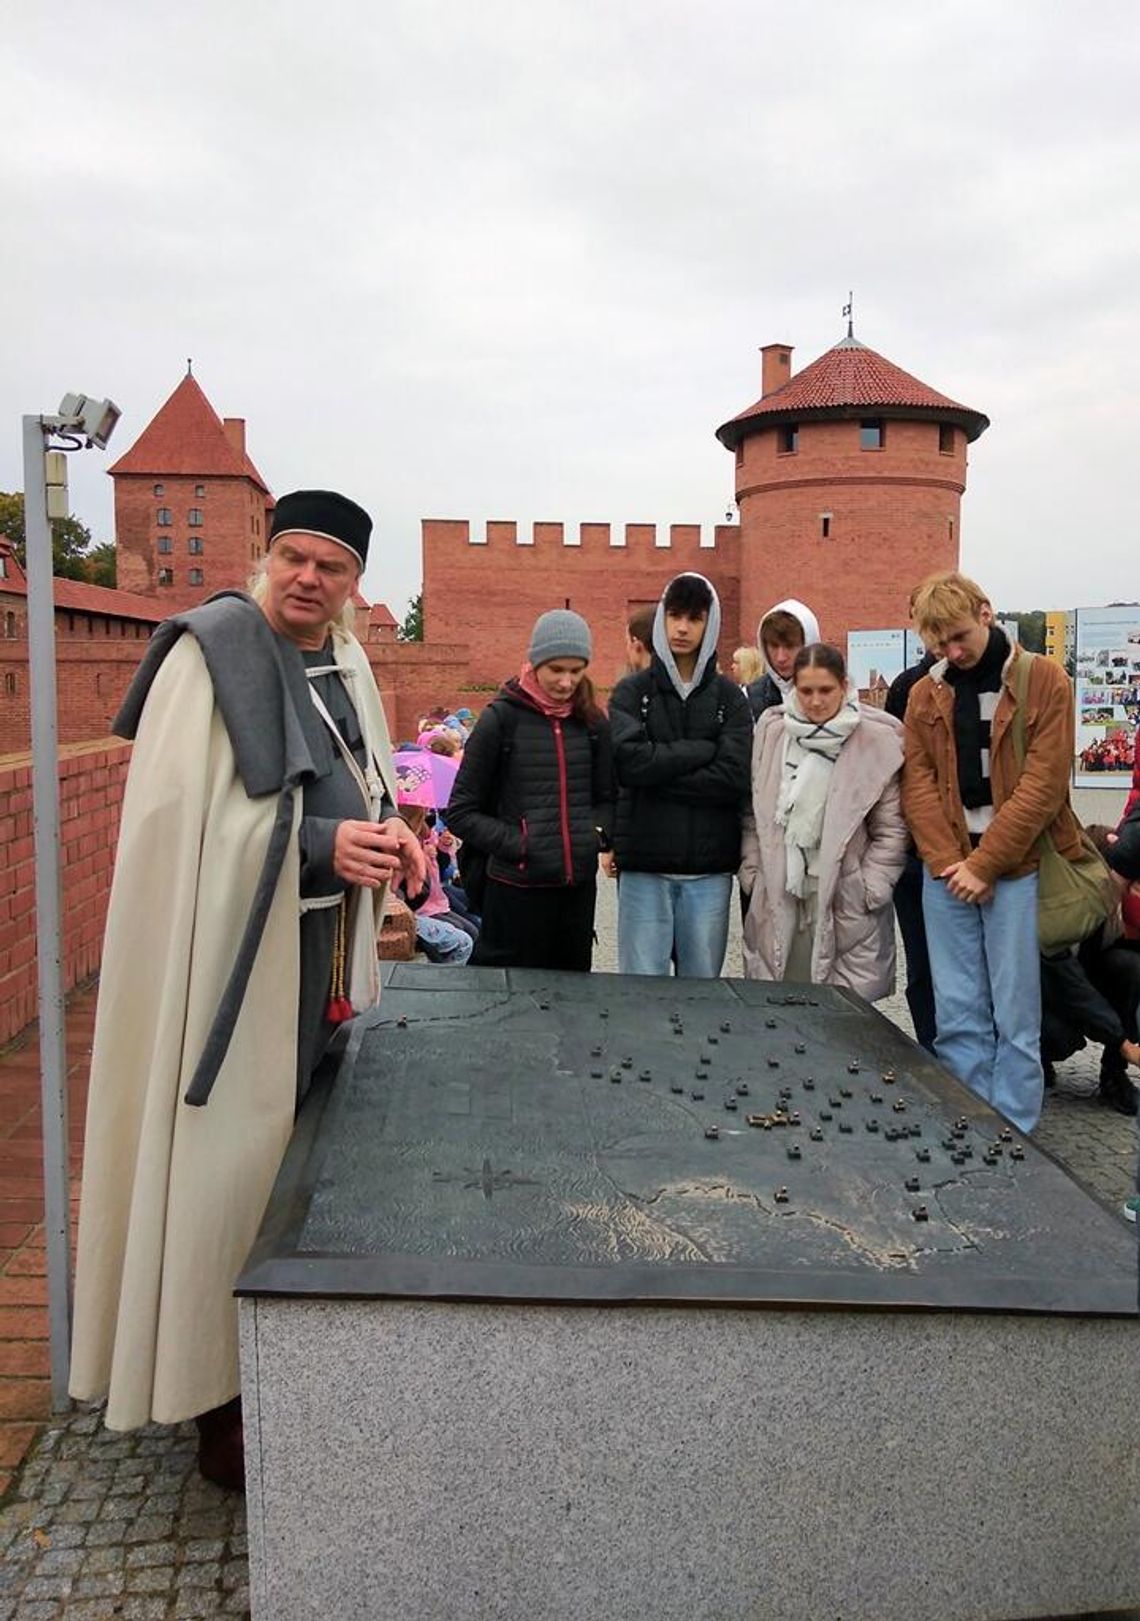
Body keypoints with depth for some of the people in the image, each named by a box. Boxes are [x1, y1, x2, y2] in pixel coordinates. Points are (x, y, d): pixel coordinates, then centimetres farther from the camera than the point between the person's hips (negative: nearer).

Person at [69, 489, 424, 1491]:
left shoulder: (345, 663, 11)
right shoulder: (213, 653, -12)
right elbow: (181, 813, -17)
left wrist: (388, 837, 1)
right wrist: (324, 844, -23)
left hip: (324, 938, 8)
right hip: (239, 943, -7)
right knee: (233, 1160, -1)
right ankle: (219, 1405, 14)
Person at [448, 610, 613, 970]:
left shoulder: (593, 723, 7)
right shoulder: (501, 719, -5)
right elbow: (461, 812, -3)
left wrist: (597, 832, -2)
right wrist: (515, 843, -13)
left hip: (579, 889, 4)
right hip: (516, 891, -4)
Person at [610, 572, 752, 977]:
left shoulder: (729, 697, 7)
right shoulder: (632, 692, 5)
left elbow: (734, 778, -8)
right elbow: (629, 761, -13)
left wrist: (659, 774, -10)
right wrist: (703, 749, -9)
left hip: (710, 868, 1)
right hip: (644, 866, -1)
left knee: (703, 981, 9)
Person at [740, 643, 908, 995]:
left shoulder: (876, 741, -4)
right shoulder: (771, 732, 5)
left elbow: (891, 829, -1)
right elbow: (753, 815, 11)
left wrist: (869, 890, -5)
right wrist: (752, 874, 5)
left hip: (845, 904, -2)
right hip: (777, 902, 3)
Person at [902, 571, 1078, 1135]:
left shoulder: (1044, 681, -2)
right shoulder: (925, 693, 10)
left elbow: (1043, 784, -9)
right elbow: (918, 784, 4)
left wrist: (983, 864, -12)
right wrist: (947, 862, -10)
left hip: (1018, 867, -3)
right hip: (946, 871, 3)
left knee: (1015, 1015, 1)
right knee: (956, 1015, 5)